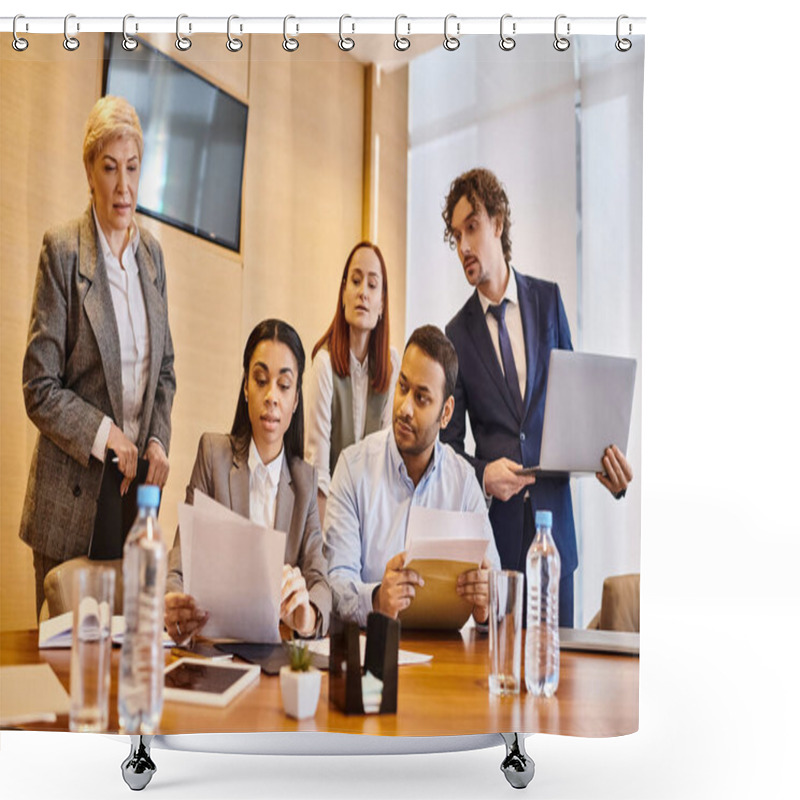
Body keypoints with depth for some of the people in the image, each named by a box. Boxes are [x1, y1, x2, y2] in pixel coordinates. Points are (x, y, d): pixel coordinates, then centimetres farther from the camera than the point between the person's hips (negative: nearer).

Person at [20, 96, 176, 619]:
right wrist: (106, 435, -18)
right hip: (73, 498, -5)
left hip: (135, 488, 5)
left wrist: (158, 441, 1)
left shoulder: (151, 252, 8)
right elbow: (39, 390, -10)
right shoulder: (62, 251, -9)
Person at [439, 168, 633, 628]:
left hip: (553, 519, 1)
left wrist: (604, 459, -8)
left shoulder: (548, 300, 6)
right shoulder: (457, 335, 3)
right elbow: (450, 443, 4)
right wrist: (483, 474, -16)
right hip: (496, 526, -1)